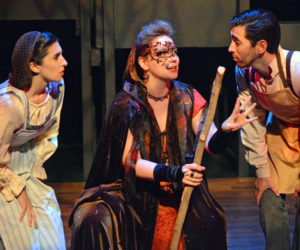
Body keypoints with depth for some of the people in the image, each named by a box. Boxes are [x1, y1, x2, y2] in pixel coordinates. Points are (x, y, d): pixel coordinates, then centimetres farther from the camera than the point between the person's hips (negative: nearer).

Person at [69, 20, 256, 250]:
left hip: (179, 198, 3)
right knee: (93, 221, -25)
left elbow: (210, 143, -9)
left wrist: (224, 131, -33)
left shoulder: (186, 98, 2)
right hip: (135, 195, -3)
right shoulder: (127, 104, -8)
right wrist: (174, 173, -33)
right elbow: (131, 162, -16)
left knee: (210, 223, -20)